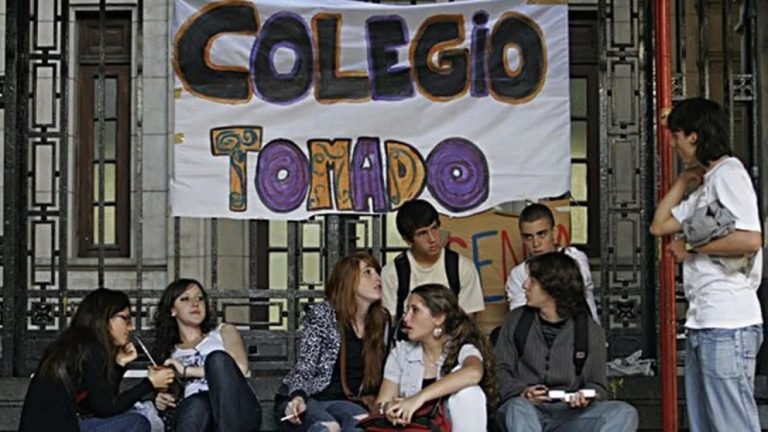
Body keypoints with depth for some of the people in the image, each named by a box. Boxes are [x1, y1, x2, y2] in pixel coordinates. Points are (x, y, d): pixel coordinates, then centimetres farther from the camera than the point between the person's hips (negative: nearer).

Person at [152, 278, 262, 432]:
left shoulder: (224, 332, 25)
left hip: (238, 413, 0)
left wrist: (188, 371, 0)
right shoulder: (169, 353, 32)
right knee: (197, 405, -39)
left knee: (217, 358, -31)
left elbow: (240, 368, 6)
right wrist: (161, 401, 5)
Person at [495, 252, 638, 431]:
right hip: (526, 407, -1)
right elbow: (501, 371, 7)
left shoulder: (589, 330, 8)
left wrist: (587, 398, -12)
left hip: (569, 414, 1)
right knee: (518, 408, -38)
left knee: (624, 414, -26)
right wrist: (522, 392, -15)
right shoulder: (517, 320, 10)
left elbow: (596, 384, 12)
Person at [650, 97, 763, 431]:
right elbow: (659, 226, 22)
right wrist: (684, 180, 17)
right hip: (702, 323, 10)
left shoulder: (728, 175, -9)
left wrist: (690, 246, -11)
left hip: (727, 325, -10)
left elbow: (751, 239, -22)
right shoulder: (705, 186, 22)